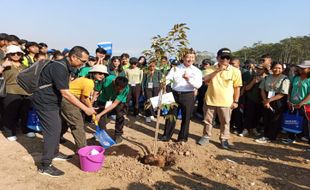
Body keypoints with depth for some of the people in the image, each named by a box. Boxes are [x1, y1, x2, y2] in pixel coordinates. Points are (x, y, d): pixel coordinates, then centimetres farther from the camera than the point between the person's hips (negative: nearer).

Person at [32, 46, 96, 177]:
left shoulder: (65, 66, 5)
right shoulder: (59, 68, -25)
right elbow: (65, 93, -27)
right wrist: (85, 109, -26)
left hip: (51, 102, 10)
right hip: (45, 102, -10)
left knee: (56, 127, 18)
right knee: (52, 131, -7)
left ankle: (55, 153, 36)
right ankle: (45, 166, 3)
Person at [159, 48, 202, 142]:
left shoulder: (197, 71, -2)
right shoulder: (176, 68, 2)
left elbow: (198, 85, -13)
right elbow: (168, 78, -7)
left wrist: (189, 79, -27)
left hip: (188, 96, -1)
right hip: (175, 94, 1)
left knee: (186, 118, 9)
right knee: (171, 115, 10)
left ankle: (183, 138, 26)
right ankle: (166, 136, 24)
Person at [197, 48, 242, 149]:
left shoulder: (235, 71, -5)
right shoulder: (211, 69, -3)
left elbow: (237, 87, 0)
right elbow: (206, 80, -20)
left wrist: (235, 101, -1)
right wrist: (217, 70, -28)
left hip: (226, 102, -1)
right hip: (210, 100, 1)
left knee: (225, 122, 10)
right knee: (208, 121, 13)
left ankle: (224, 139, 27)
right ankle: (206, 136, 31)